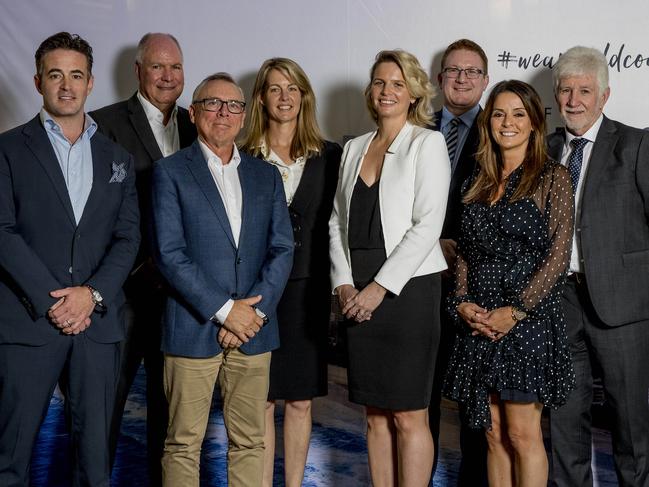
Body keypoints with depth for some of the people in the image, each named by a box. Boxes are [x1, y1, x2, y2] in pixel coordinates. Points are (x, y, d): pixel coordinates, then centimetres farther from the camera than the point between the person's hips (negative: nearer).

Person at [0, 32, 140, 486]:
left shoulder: (118, 159, 14)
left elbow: (128, 238, 7)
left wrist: (92, 293, -9)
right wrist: (51, 301, -12)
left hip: (98, 321, 3)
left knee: (95, 449, 6)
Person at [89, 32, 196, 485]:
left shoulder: (195, 127, 12)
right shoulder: (107, 123, -3)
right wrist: (144, 263, -14)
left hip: (179, 288, 4)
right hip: (128, 285, -4)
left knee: (170, 396, 13)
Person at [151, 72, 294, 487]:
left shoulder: (266, 176, 14)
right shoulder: (171, 172, 2)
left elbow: (283, 248, 7)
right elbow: (170, 254, -7)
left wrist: (254, 309, -7)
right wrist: (224, 309, -12)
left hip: (253, 329, 4)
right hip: (193, 328, -3)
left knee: (250, 442, 8)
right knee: (184, 444, 2)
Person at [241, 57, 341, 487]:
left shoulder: (329, 156, 6)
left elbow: (336, 225, 6)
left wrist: (334, 285, -1)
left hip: (308, 291, 1)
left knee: (300, 401, 9)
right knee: (261, 400, 4)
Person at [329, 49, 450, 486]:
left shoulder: (427, 143, -3)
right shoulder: (354, 148, 14)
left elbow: (428, 225, -12)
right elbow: (338, 221, 14)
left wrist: (380, 287, -15)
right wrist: (344, 283, 0)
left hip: (408, 290, -5)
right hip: (360, 297, 5)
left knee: (409, 417, -2)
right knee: (376, 415, 10)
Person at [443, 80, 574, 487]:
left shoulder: (553, 178, -1)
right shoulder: (478, 183, 15)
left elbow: (559, 254, -8)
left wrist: (515, 311, -14)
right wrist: (463, 302, -2)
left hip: (529, 318, -5)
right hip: (478, 321, 5)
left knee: (522, 434, -4)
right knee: (494, 434, 8)